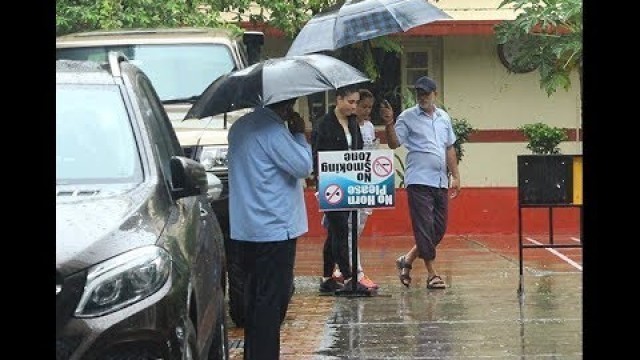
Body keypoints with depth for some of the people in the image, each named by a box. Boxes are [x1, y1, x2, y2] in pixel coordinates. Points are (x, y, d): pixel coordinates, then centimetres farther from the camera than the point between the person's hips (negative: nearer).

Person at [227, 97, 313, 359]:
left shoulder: (240, 127, 11)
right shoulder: (273, 131, -18)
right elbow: (303, 166, -15)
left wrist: (292, 134, 10)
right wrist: (299, 133, -4)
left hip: (245, 229, 9)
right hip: (274, 228, -9)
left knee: (255, 295, 16)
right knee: (272, 299, -4)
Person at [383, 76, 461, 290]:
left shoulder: (444, 117, 15)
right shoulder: (407, 117, -1)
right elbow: (394, 143, -8)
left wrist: (455, 176, 15)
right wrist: (389, 125, -24)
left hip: (440, 182, 6)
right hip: (419, 181, -6)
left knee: (439, 229, 7)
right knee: (425, 229, -6)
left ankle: (407, 260, 20)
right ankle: (432, 274, -1)